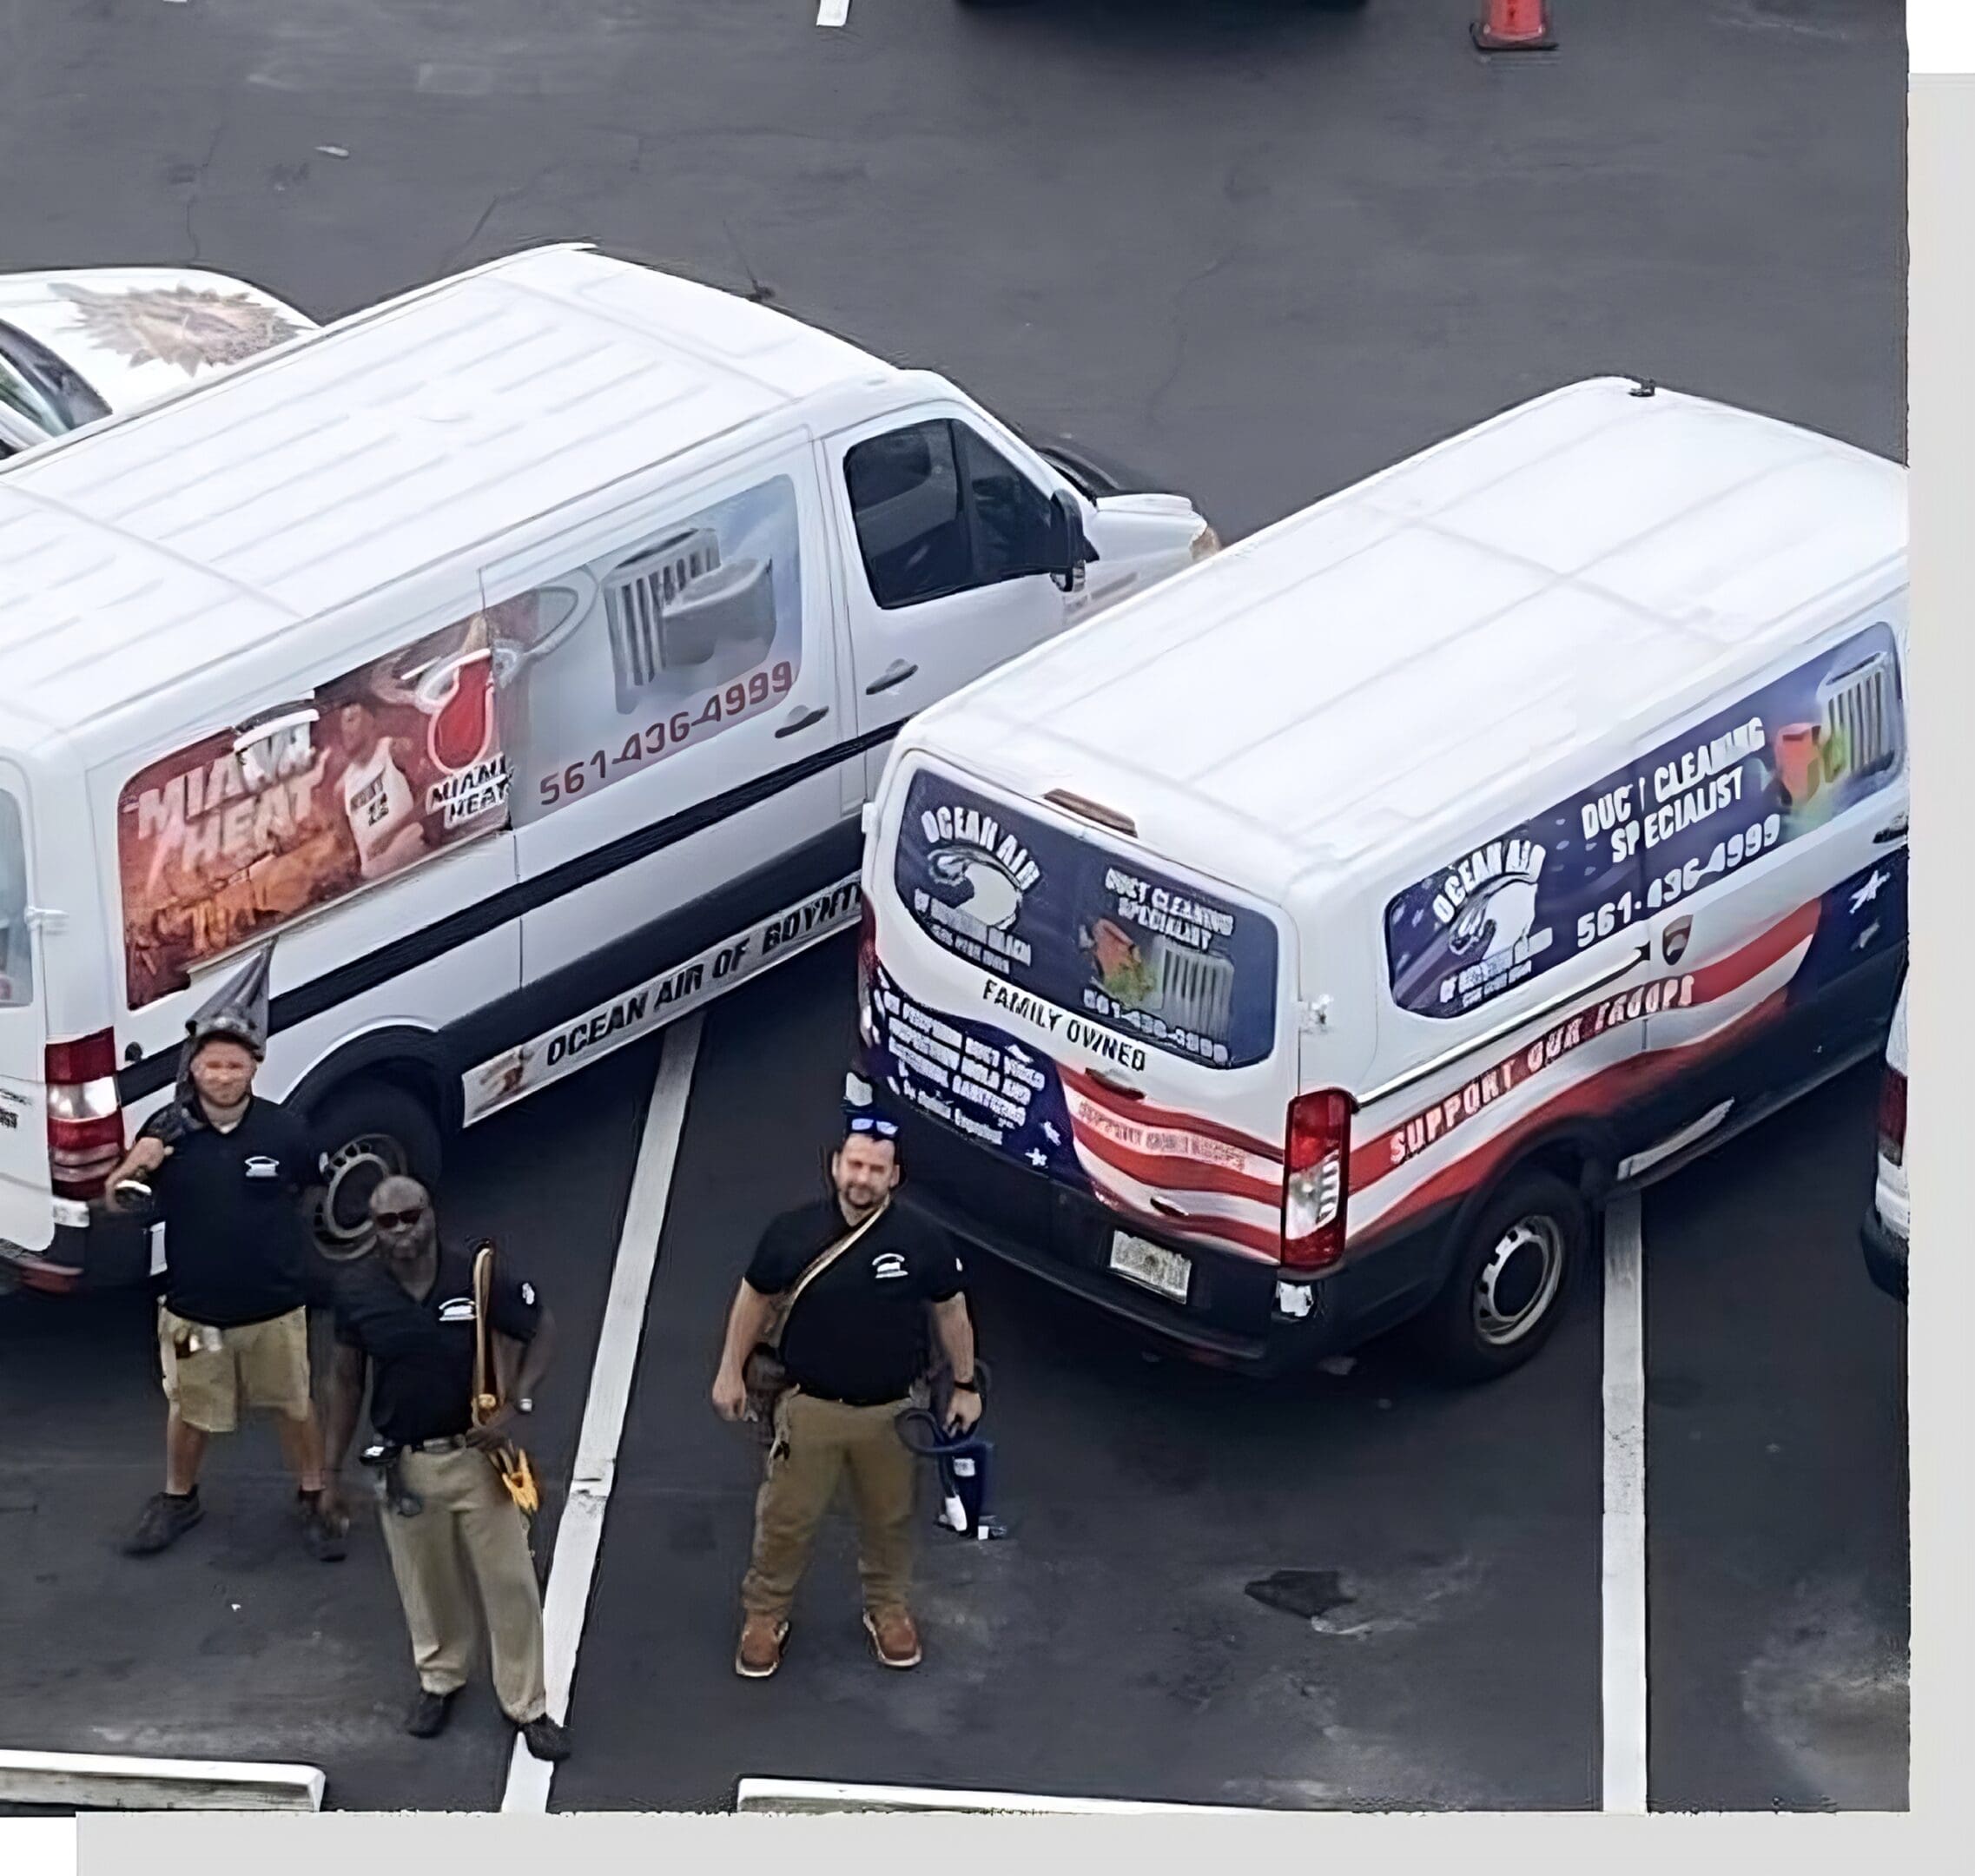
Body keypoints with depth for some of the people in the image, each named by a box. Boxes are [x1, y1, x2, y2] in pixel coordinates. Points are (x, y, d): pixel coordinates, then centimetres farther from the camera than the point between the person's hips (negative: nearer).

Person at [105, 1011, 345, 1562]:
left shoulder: (284, 1131, -13)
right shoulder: (167, 1131, -14)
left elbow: (308, 1194, 7)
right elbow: (116, 1204, -7)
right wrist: (135, 1165, -27)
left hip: (275, 1306, 0)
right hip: (193, 1308, 0)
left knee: (294, 1404, 17)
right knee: (190, 1410, 18)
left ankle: (314, 1499, 36)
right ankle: (179, 1498, 41)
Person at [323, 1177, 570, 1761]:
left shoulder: (479, 1275, -16)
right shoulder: (357, 1290, -10)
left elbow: (542, 1329, -1)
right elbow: (346, 1380, 3)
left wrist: (517, 1405, -13)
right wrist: (333, 1470, 6)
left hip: (478, 1455, -2)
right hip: (404, 1464, 2)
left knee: (509, 1582, 5)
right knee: (427, 1581, 18)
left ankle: (527, 1704, 21)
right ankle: (439, 1679, 43)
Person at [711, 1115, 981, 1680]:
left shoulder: (922, 1242, -14)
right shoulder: (793, 1233, -14)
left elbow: (950, 1310, 1)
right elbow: (755, 1298, 1)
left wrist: (965, 1385, 6)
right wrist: (731, 1372, 5)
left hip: (891, 1412, 1)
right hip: (810, 1409, -1)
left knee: (889, 1517, 19)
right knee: (786, 1518, 10)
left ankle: (888, 1608, 41)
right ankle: (765, 1615, 30)